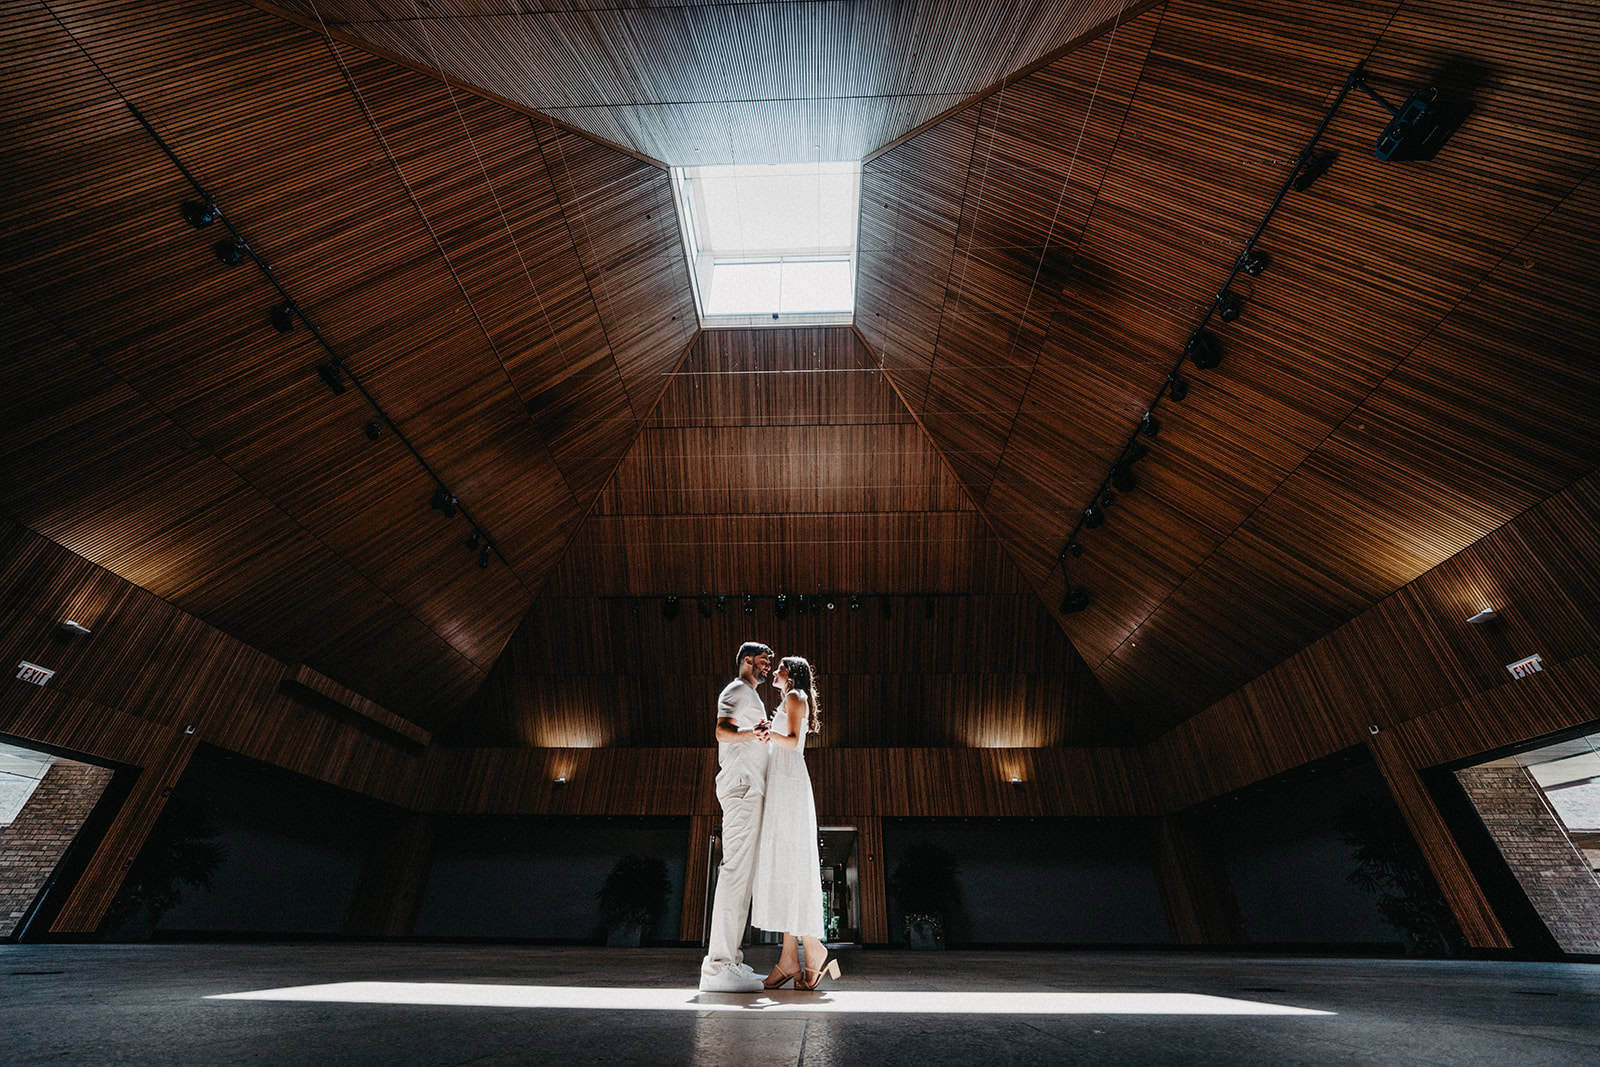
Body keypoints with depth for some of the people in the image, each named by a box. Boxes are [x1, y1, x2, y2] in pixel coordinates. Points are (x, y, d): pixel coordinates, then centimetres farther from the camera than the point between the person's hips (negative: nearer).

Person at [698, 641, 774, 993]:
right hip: (741, 786, -10)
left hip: (749, 790, 10)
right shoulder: (737, 690, -3)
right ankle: (718, 966, -12)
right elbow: (721, 729, -22)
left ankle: (730, 960, 14)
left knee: (742, 873, 9)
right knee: (736, 871, -13)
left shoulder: (750, 696, 28)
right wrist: (750, 734, -38)